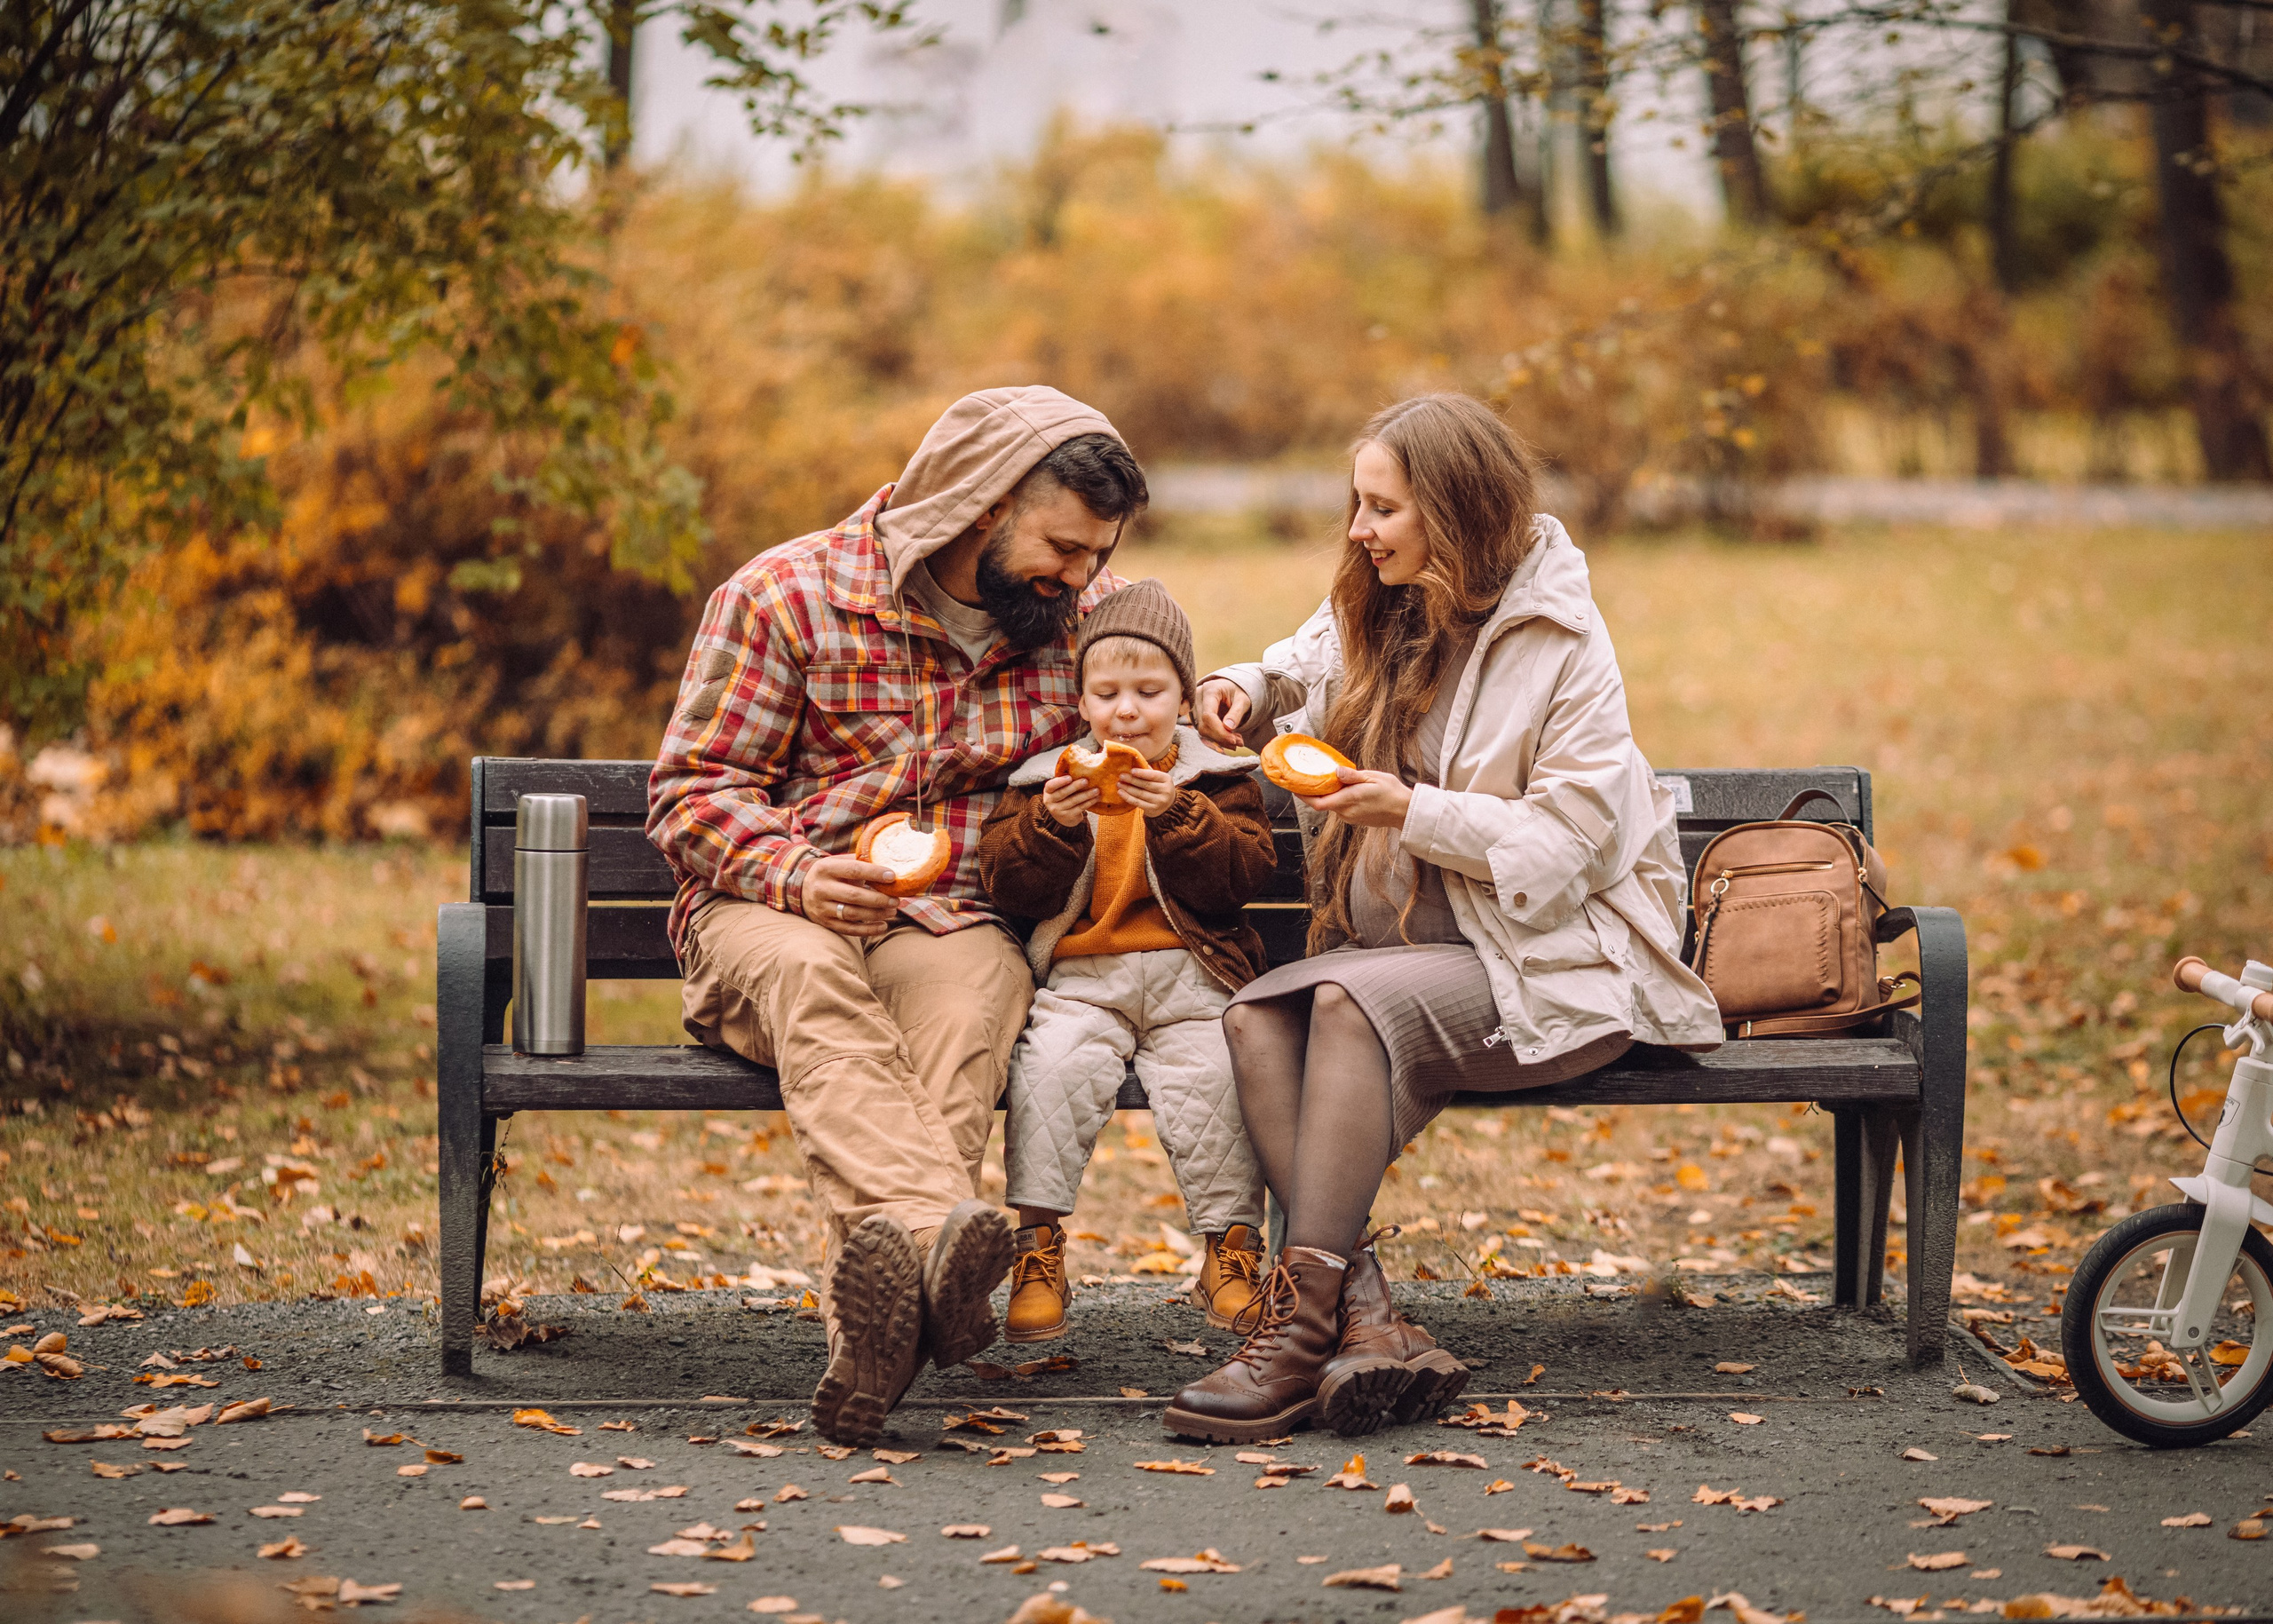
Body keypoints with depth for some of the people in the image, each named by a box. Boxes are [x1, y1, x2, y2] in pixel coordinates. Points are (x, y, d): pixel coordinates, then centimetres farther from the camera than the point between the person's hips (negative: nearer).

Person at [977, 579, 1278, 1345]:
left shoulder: (1218, 780, 10)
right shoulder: (1045, 779, 13)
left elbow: (1244, 873, -5)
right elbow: (1008, 883, 2)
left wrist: (1176, 815, -19)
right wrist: (1052, 823, -16)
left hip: (1191, 979, -1)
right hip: (1082, 979, 1)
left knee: (1212, 1079, -24)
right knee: (1050, 1065, -26)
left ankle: (1231, 1247, -6)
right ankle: (1038, 1250, -18)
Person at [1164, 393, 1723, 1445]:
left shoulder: (1561, 644, -9)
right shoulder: (1372, 615, 12)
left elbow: (1564, 845, -14)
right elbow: (1299, 673, 34)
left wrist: (1418, 813, -22)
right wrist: (1246, 695, 11)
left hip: (1545, 959, -6)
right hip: (1393, 948, 7)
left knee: (1357, 999, -35)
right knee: (1253, 1018, -25)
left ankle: (1303, 1323, -35)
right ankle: (1368, 1321, -38)